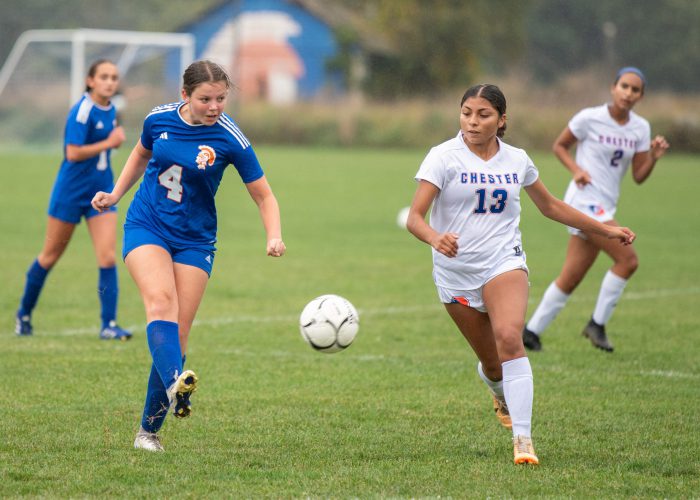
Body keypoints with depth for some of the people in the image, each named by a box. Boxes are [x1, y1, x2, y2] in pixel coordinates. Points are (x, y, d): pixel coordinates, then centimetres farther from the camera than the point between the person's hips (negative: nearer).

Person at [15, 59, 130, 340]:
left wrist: (116, 139, 3)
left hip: (101, 192, 6)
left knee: (107, 257, -8)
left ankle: (108, 324, -7)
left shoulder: (110, 109, 5)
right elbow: (73, 153, -24)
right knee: (50, 256, 9)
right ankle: (24, 313, 28)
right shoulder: (82, 110, -18)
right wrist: (109, 143, -22)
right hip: (71, 191, -6)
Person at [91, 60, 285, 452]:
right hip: (146, 227, 1)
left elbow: (264, 196, -6)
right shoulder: (160, 119, -5)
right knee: (161, 301, -28)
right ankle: (175, 384, -50)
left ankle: (149, 430, 6)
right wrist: (115, 195, 13)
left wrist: (275, 237, -22)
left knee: (178, 332, -5)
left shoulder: (230, 139, -12)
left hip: (194, 241, 0)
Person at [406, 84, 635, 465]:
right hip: (455, 272, 0)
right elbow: (415, 217, -14)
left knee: (509, 339, -27)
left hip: (503, 262, 0)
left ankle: (523, 439, -29)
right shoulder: (444, 157, -6)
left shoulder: (517, 160, 5)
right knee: (491, 363, 6)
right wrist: (435, 238, -37)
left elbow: (550, 206, 21)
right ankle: (501, 393, 46)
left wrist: (605, 230, 23)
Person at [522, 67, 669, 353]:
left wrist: (654, 157, -12)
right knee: (628, 259, -17)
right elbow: (559, 146, 4)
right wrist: (576, 169, -12)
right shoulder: (590, 118, -8)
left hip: (605, 208, 6)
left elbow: (638, 176, 6)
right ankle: (597, 324, -5)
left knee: (570, 279, 6)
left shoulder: (640, 128, 7)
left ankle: (531, 331, 15)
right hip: (584, 199, -6)